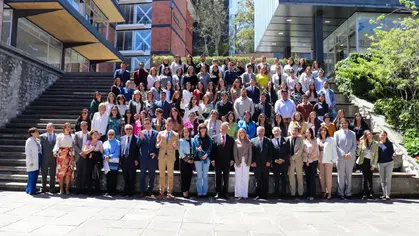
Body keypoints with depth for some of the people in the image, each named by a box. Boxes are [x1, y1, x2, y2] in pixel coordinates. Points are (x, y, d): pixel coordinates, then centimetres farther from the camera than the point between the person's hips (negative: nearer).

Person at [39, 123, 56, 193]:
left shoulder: (57, 136, 5)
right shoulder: (42, 136, 7)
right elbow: (40, 147, 6)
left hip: (53, 158, 0)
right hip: (44, 159, 1)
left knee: (52, 174, 5)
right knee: (44, 174, 7)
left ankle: (52, 188, 13)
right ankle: (43, 188, 17)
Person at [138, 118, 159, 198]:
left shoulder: (156, 133, 6)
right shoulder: (141, 133, 8)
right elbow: (138, 144, 0)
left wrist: (155, 153, -9)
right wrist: (141, 138, -16)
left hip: (152, 157, 0)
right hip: (143, 157, 0)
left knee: (152, 175, 5)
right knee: (142, 175, 3)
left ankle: (150, 192, 14)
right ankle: (142, 192, 9)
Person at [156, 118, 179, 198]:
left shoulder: (176, 135, 10)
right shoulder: (160, 133, 11)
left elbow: (176, 148, 6)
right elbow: (156, 145, 8)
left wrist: (175, 146, -16)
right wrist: (159, 145, -14)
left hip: (171, 156, -1)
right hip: (162, 156, 1)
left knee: (170, 175, 0)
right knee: (161, 175, 3)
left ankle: (169, 192, 5)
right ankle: (161, 192, 11)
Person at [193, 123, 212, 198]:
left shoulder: (208, 138, 8)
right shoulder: (196, 137, 5)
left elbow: (210, 148, 3)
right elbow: (194, 147, 1)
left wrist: (206, 154, -11)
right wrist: (197, 149, -20)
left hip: (206, 158, 1)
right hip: (198, 158, -1)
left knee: (205, 176, 3)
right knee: (199, 176, 1)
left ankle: (204, 192, 9)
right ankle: (199, 192, 6)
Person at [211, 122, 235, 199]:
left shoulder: (231, 139, 6)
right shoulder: (214, 137, 3)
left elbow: (232, 150, 5)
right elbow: (213, 149, 1)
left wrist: (232, 160, -3)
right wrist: (212, 159, -5)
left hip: (227, 162, 1)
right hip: (218, 161, 0)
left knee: (226, 178, 6)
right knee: (218, 178, 6)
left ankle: (225, 193, 13)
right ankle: (218, 193, 14)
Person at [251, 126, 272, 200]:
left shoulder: (268, 141, 9)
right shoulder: (253, 141, 7)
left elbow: (270, 152, 5)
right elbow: (252, 152, 3)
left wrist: (269, 161, -5)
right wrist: (253, 161, -6)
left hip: (266, 164, 1)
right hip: (256, 164, -1)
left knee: (265, 180, 4)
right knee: (258, 180, 2)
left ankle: (265, 195, 10)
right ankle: (258, 195, 6)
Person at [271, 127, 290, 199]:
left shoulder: (286, 140, 7)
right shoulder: (271, 141, 8)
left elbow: (289, 152, 2)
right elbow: (271, 153, 5)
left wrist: (283, 159, -9)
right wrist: (275, 160, -9)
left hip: (284, 163, 0)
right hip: (275, 163, 0)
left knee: (284, 179, 4)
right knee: (276, 180, 3)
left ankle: (283, 194, 10)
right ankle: (277, 194, 9)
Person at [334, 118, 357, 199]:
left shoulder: (352, 133, 11)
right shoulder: (337, 133, 7)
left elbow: (354, 145, 5)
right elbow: (336, 145, 0)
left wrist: (350, 154, -10)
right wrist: (343, 154, -10)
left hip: (350, 158, 1)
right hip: (340, 157, -1)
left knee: (349, 175, 5)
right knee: (341, 176, -1)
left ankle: (348, 193, 10)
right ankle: (340, 193, 4)